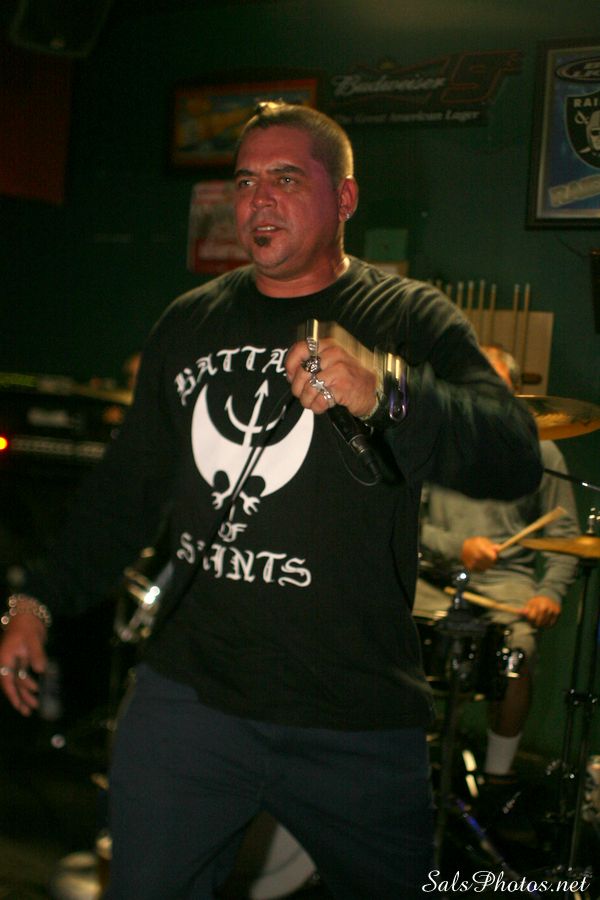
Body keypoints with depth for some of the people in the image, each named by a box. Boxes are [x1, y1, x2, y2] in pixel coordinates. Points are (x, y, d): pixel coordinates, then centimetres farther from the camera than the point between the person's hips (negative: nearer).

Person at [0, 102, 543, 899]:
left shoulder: (409, 319, -4)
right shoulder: (190, 323, 10)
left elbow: (517, 459, -20)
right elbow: (130, 484, 18)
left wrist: (384, 395, -37)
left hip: (357, 721, -3)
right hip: (186, 693, 3)